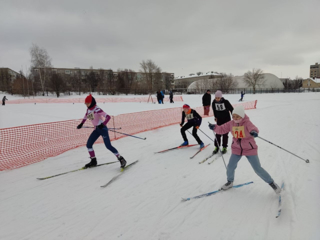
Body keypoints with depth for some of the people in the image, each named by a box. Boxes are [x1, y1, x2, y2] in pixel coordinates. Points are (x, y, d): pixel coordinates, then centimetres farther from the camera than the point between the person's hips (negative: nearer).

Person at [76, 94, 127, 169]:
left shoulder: (97, 109, -20)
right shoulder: (88, 110, 5)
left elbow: (108, 117, -27)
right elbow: (85, 116, 28)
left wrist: (103, 124, -38)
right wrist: (81, 124, 27)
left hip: (102, 128, -8)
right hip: (96, 129, 8)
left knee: (108, 146, -11)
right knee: (88, 144, 4)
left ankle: (121, 159, -1)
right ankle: (93, 161, 19)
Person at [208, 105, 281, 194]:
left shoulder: (247, 122, -20)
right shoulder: (231, 124, -6)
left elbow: (253, 128, -39)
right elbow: (222, 129, -1)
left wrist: (254, 132, -63)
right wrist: (215, 127, -20)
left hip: (250, 149, -4)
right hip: (237, 149, 4)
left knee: (258, 169, 1)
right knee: (230, 167, 0)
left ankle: (271, 183, 26)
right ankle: (230, 182, 30)